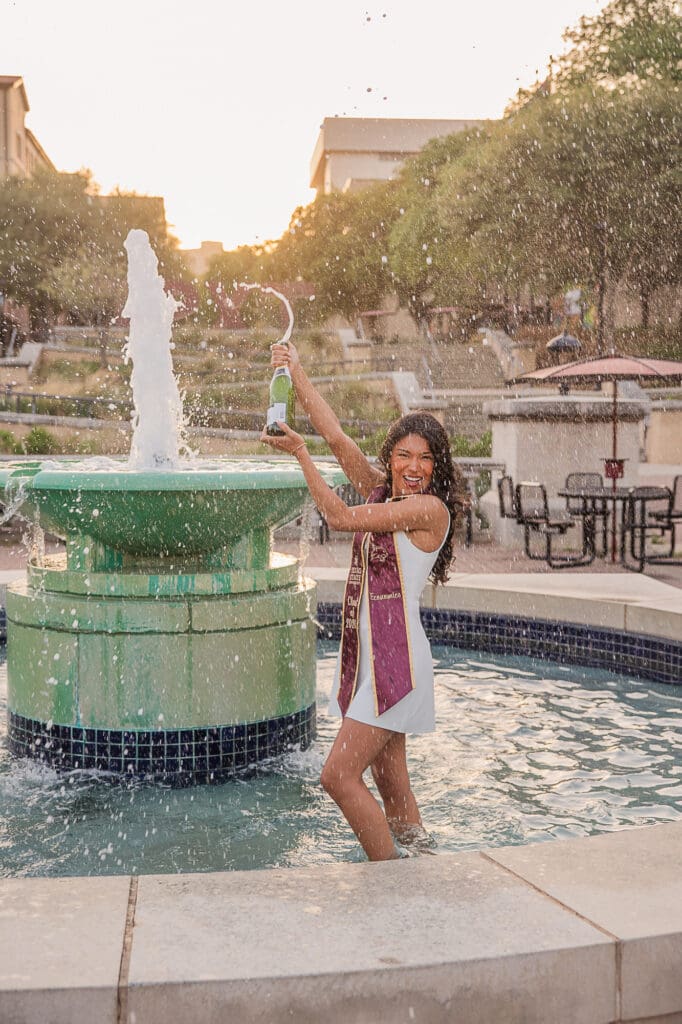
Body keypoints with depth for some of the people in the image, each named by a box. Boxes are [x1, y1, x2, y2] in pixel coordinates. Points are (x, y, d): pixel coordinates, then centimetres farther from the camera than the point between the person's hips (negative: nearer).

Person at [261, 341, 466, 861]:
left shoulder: (430, 508, -13)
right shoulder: (384, 490, 11)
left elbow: (341, 516, -13)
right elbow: (337, 438, 11)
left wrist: (300, 452, -6)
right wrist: (297, 373, 9)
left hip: (396, 657, -8)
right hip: (368, 652, 9)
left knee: (339, 775, -10)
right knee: (391, 785, 13)